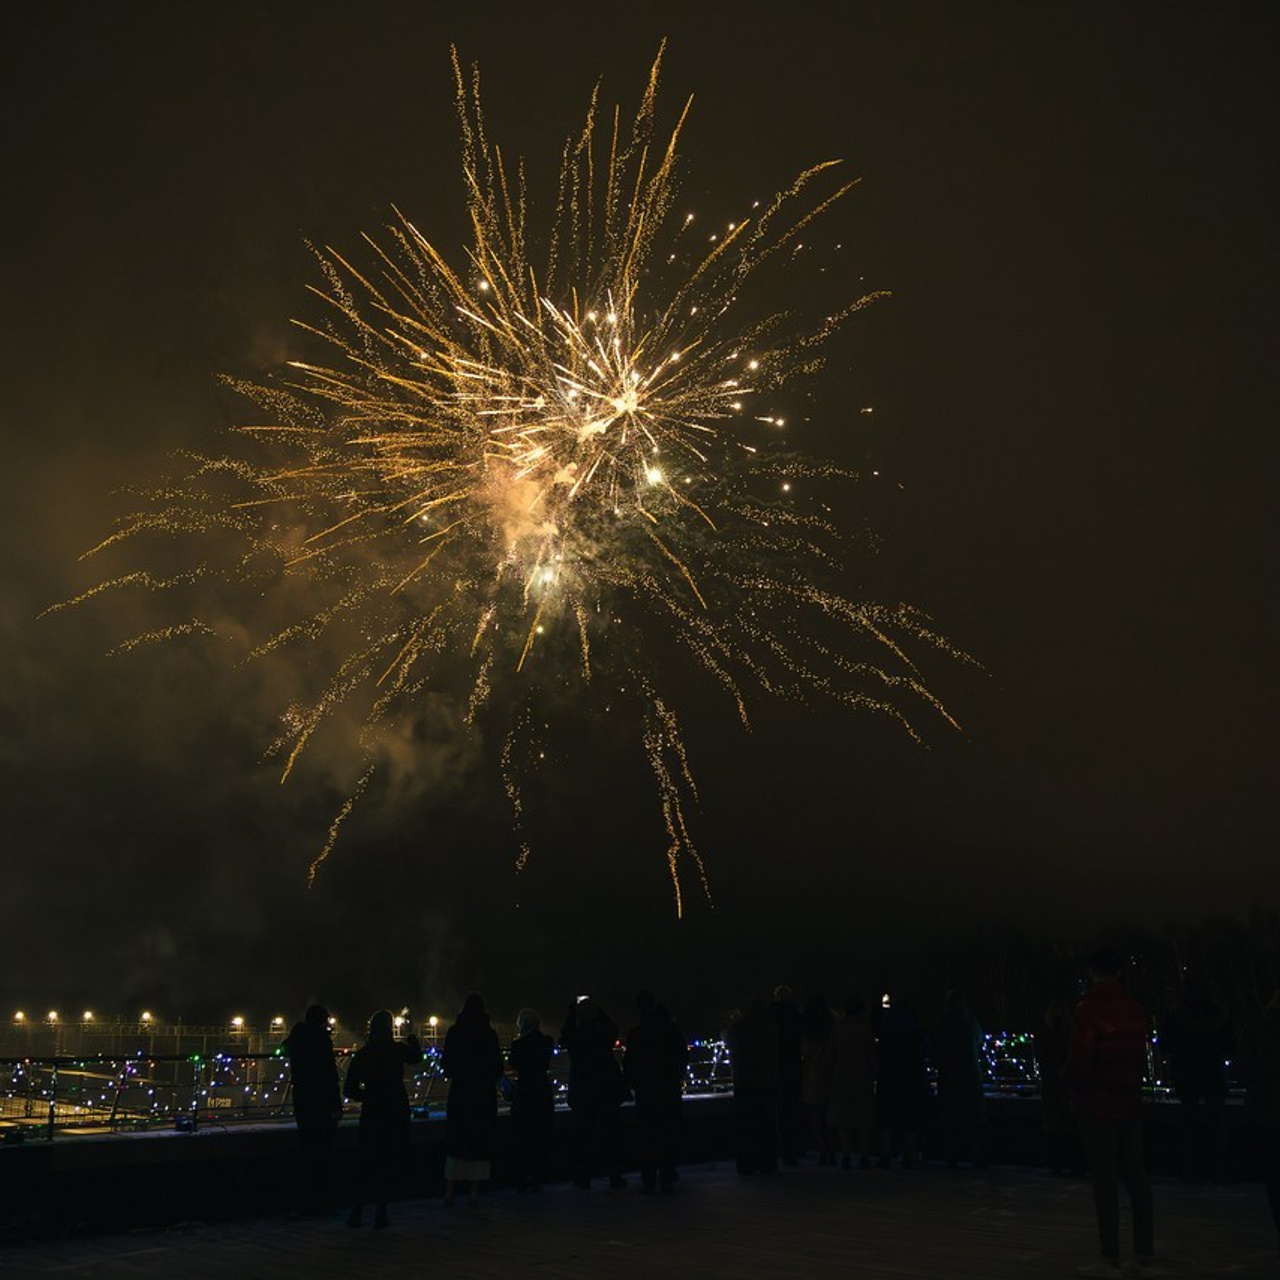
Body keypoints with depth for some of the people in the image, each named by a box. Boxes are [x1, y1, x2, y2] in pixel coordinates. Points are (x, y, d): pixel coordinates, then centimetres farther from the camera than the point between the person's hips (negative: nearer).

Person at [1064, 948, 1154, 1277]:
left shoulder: (1088, 1009, -14)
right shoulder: (1133, 1008, 5)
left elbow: (1079, 1059, -15)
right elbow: (1140, 1054, 10)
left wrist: (1074, 1091, 2)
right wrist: (1132, 1085, 16)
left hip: (1098, 1105, -6)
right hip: (1130, 1102, 6)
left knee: (1104, 1180, -2)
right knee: (1134, 1176, 11)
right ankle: (1143, 1253, 15)